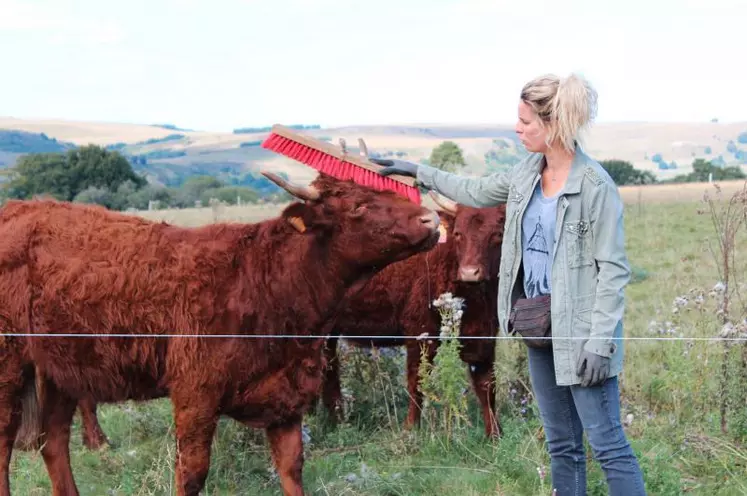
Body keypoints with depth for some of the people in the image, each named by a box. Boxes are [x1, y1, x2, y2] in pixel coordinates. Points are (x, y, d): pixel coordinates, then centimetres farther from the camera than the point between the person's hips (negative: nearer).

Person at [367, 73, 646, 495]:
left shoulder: (596, 186, -15)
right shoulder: (529, 172, 7)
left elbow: (613, 269, -15)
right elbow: (478, 192, 27)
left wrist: (599, 341, -19)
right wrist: (419, 172, 31)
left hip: (580, 330, -7)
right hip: (539, 323, 8)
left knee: (608, 443, -6)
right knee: (562, 444, 13)